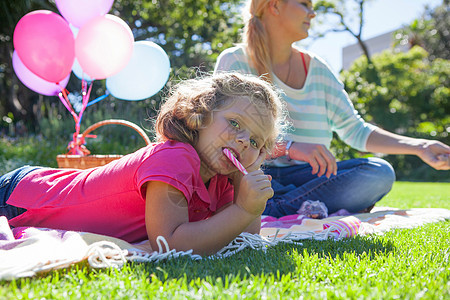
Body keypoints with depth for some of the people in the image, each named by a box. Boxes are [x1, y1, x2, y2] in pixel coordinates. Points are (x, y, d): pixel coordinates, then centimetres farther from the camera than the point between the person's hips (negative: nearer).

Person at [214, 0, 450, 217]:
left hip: (302, 176, 5)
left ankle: (273, 212, -27)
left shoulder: (316, 68, 13)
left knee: (380, 173, -21)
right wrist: (288, 147, -29)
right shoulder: (234, 61, -1)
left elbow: (355, 130, 14)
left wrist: (419, 146, 2)